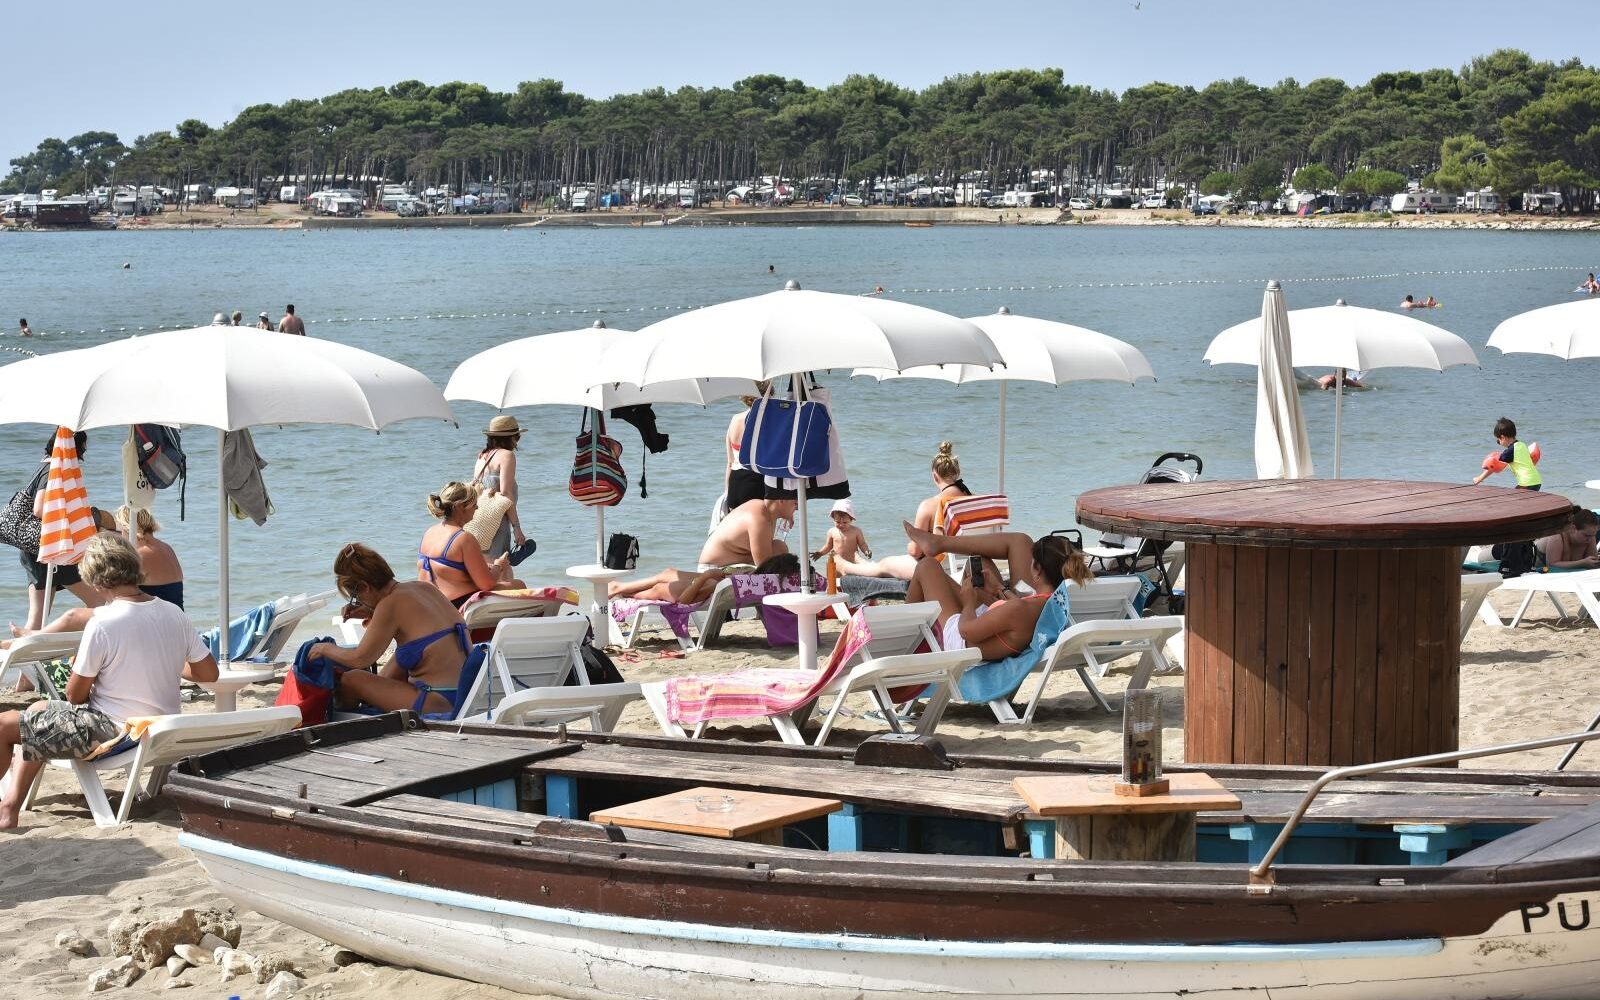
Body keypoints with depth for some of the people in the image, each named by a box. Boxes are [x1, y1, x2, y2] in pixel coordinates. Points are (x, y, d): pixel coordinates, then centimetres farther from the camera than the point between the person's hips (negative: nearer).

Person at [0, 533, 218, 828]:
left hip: (112, 733, -8)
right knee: (39, 711, 27)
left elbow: (75, 695, -12)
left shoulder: (102, 623, -21)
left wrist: (77, 664, 10)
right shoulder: (174, 614, -3)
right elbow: (209, 672, 7)